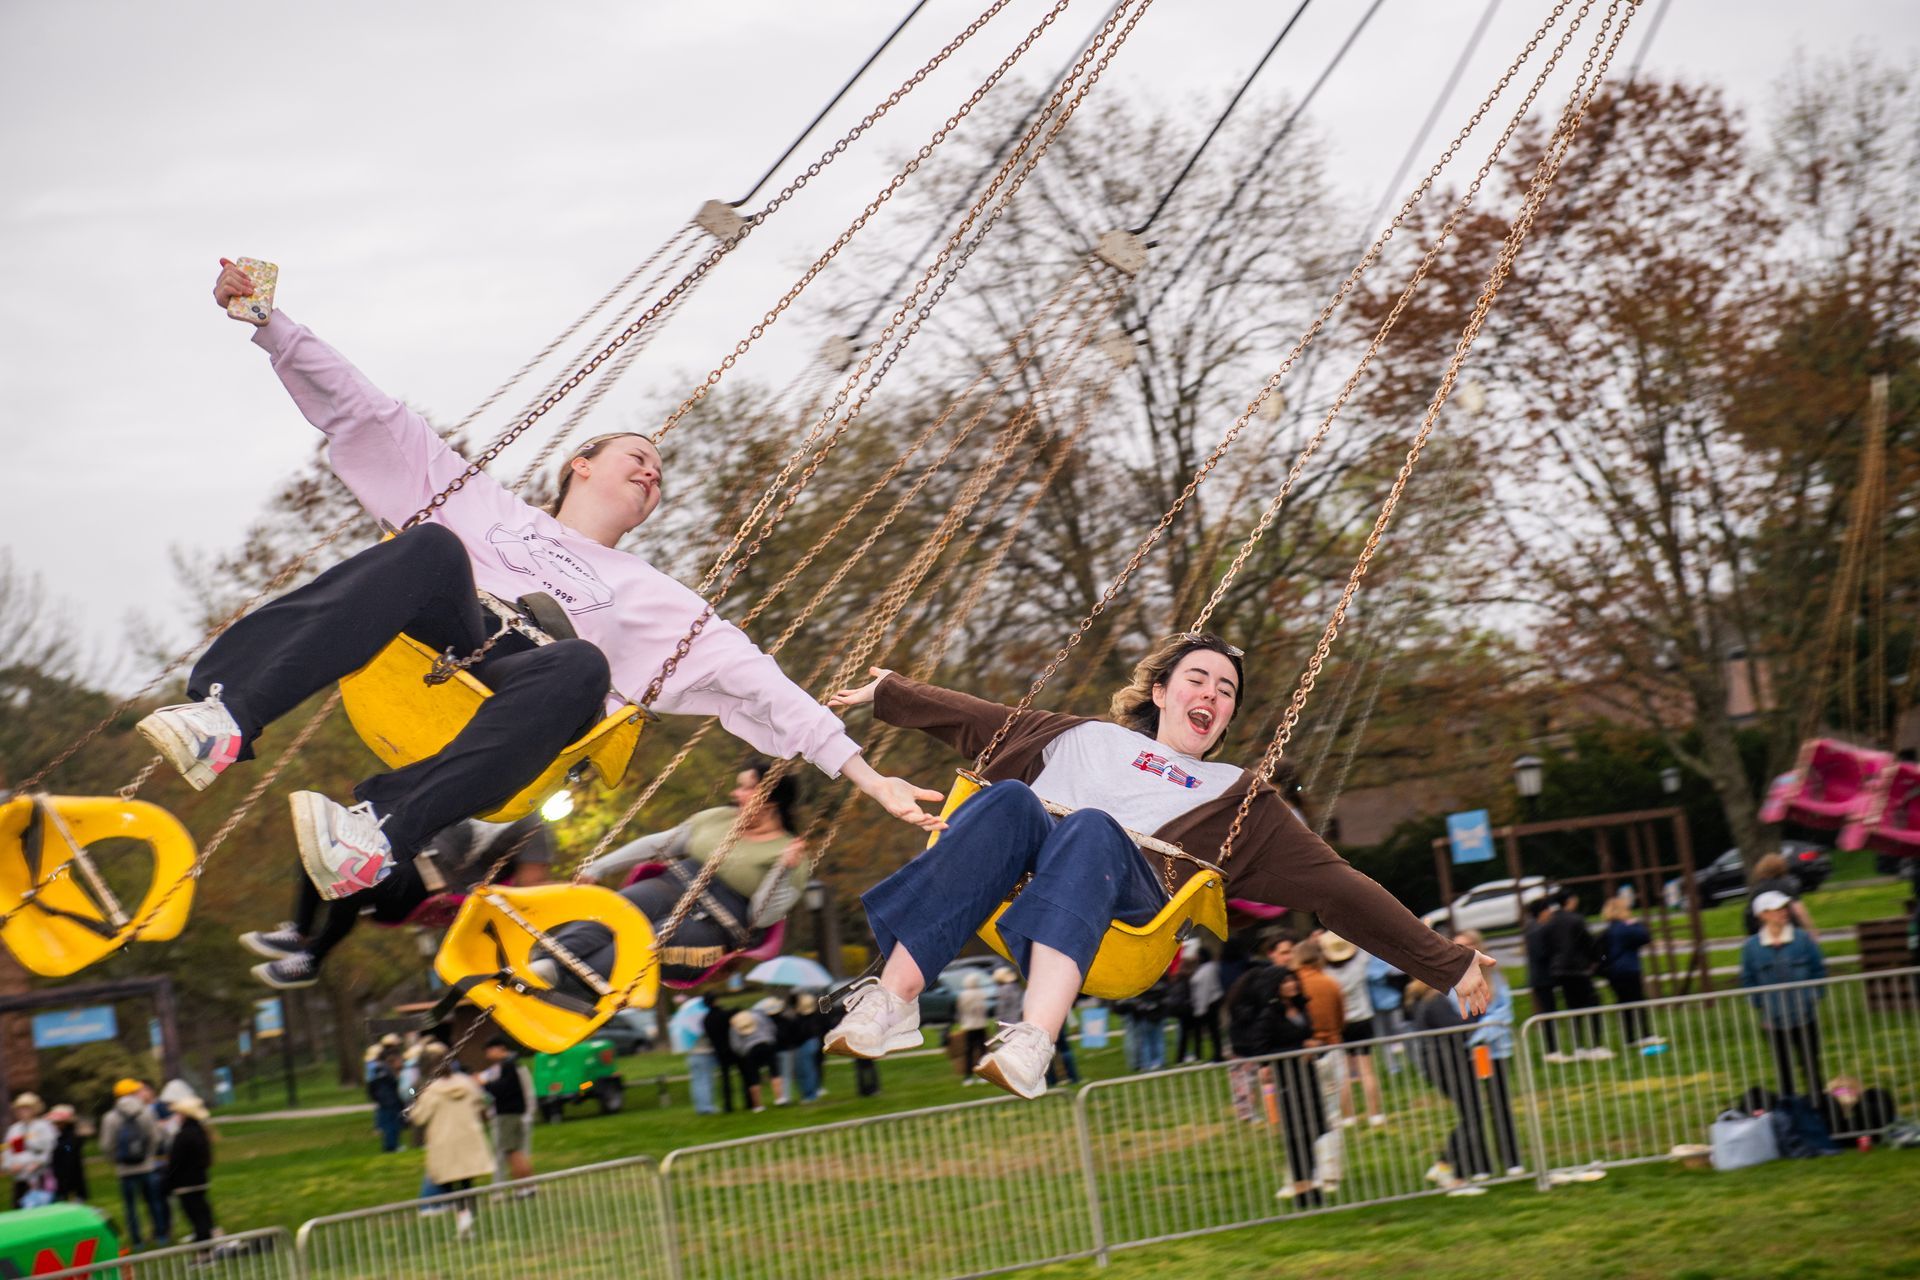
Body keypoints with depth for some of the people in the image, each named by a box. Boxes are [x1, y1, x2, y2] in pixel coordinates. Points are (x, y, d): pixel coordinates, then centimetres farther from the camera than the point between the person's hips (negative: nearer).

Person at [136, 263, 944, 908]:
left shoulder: (651, 599, 32)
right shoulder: (486, 507, 33)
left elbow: (754, 681, 20)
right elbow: (366, 418, 27)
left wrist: (863, 775, 9)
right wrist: (268, 323, 18)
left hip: (511, 699, 0)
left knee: (582, 666, -35)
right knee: (431, 549, -31)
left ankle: (382, 833, -51)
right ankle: (225, 713, -46)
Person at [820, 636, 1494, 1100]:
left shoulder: (1237, 797, 32)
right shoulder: (1086, 738, 37)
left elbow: (1335, 886, 25)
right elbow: (974, 720, 42)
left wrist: (1447, 962, 18)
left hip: (1126, 893, -1)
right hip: (1021, 878, 2)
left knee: (1092, 828, -36)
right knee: (1010, 798, -32)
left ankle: (1034, 1043, -60)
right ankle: (891, 1001, -46)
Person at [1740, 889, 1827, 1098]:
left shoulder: (1803, 939, -5)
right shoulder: (1751, 947, -5)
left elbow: (1819, 970, 4)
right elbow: (1748, 980, 4)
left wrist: (1814, 999, -1)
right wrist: (1761, 1006, -1)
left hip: (1806, 1017, 0)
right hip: (1774, 1022, 0)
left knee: (1812, 1068, 7)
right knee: (1784, 1072, 9)